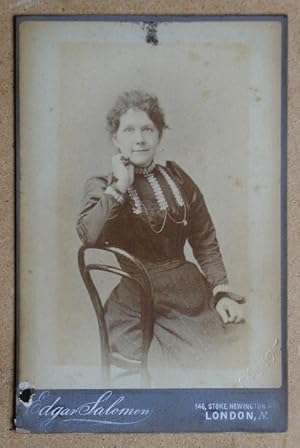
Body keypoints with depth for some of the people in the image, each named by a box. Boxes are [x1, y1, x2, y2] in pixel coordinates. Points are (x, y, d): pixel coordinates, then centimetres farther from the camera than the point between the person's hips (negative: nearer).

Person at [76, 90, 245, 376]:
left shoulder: (177, 179, 12)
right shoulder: (101, 186, 4)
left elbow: (206, 242, 14)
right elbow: (89, 235, -18)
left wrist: (222, 292, 3)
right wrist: (121, 185, -11)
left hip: (188, 290, 4)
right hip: (134, 301, -3)